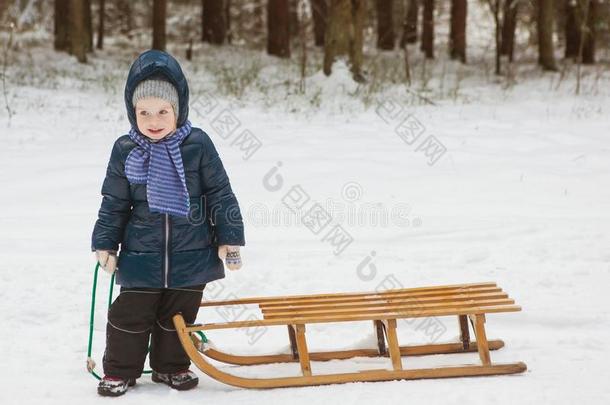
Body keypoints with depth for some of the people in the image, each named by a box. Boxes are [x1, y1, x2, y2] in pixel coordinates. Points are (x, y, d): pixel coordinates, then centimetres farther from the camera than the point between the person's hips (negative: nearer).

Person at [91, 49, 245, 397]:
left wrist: (230, 238, -3)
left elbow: (220, 193, -3)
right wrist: (105, 244, 4)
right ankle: (120, 370, 21)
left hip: (192, 253, 0)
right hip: (141, 253, 0)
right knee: (131, 314, 5)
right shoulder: (125, 150, -5)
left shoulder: (197, 144, -9)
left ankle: (171, 366, 32)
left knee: (179, 315, 13)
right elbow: (114, 202, 5)